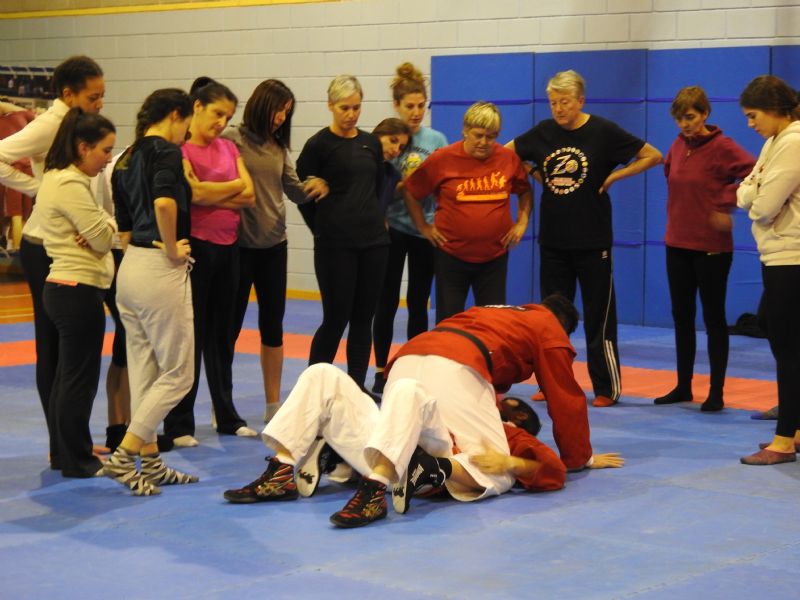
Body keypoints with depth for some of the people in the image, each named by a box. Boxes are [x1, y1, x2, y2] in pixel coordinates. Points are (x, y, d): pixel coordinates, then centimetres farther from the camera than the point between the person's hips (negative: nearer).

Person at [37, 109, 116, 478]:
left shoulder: (58, 180, 14)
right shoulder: (70, 186, -18)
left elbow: (92, 233, 14)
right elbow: (103, 239, -17)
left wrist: (101, 231, -8)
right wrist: (111, 224, 4)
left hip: (62, 290, 10)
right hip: (79, 291, -10)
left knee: (66, 376, 17)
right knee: (79, 379, -1)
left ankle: (62, 453, 25)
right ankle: (76, 460, 7)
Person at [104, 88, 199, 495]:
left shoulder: (126, 159, 14)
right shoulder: (167, 152, -11)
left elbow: (124, 228, 15)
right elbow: (165, 203, -29)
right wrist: (172, 249, -17)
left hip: (130, 269, 9)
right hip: (161, 272, -9)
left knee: (144, 372, 15)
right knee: (178, 374, 2)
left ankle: (150, 464, 22)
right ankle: (122, 457, -2)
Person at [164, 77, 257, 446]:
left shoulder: (228, 148, 12)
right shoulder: (179, 149, -9)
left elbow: (249, 196, 3)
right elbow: (195, 194, -20)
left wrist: (212, 194, -12)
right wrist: (234, 186, -6)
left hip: (227, 247, 6)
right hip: (195, 246, -6)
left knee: (222, 334, 14)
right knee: (190, 336, -1)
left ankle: (226, 415, 23)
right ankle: (179, 424, 7)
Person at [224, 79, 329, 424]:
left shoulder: (278, 148, 10)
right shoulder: (232, 141, -9)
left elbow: (295, 191, 9)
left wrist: (316, 187, -10)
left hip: (274, 245, 6)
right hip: (239, 245, -6)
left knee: (273, 327, 11)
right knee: (230, 326, 3)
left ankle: (273, 405, 21)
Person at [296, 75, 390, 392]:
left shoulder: (371, 143, 11)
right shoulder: (318, 145, -5)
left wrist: (373, 221, 10)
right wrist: (325, 230, 3)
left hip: (373, 240, 5)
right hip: (335, 245, -5)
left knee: (363, 318, 7)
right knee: (336, 318, -4)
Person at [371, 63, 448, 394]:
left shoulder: (437, 140, 3)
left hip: (426, 230, 2)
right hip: (393, 230, -2)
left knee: (419, 303, 10)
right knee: (387, 302, 4)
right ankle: (381, 370, 13)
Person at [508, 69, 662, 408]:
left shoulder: (602, 132, -7)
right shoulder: (543, 132, 3)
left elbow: (653, 156, -2)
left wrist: (613, 176, -8)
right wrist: (535, 174, 5)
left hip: (592, 240, -4)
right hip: (553, 240, 4)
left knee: (598, 316, 0)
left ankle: (607, 388, 7)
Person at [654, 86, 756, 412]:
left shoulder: (722, 147, -12)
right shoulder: (677, 147, 6)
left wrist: (725, 204, -19)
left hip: (711, 246, -6)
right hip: (678, 243, 6)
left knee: (713, 317, 1)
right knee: (681, 316, 12)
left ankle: (716, 392, 8)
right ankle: (683, 386, 23)